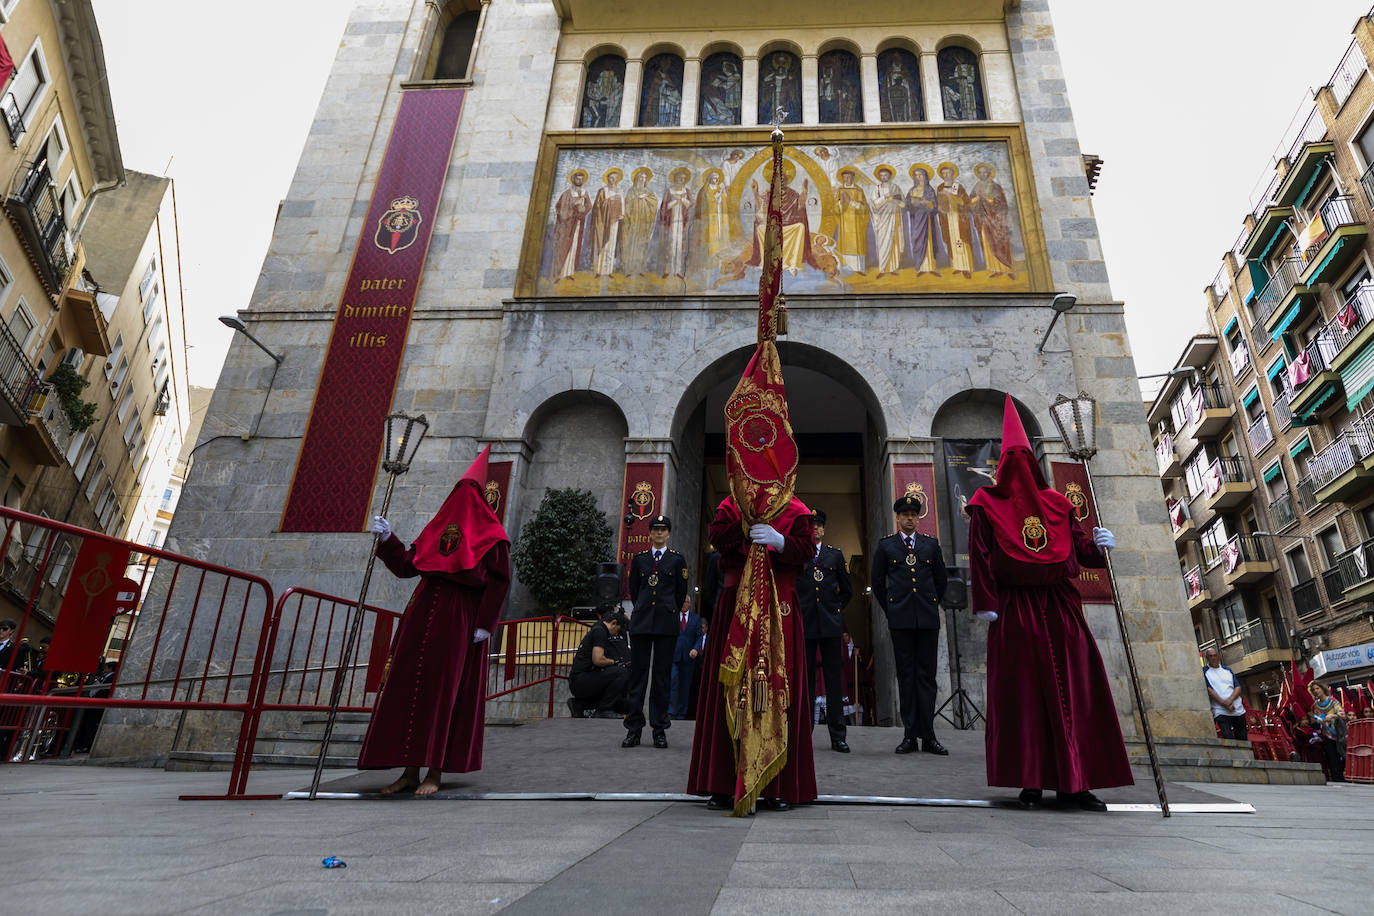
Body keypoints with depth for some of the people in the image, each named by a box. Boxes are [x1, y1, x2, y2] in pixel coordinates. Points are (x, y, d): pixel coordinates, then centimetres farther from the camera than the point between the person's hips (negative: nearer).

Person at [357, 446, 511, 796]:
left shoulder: (489, 534, 1)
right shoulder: (439, 526, 17)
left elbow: (499, 580, -6)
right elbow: (406, 566, 15)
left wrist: (485, 623, -12)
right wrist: (388, 538, 3)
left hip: (458, 620, -6)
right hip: (424, 614, 6)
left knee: (442, 690, -6)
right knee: (409, 686, 3)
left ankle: (435, 773, 2)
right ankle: (410, 771, 11)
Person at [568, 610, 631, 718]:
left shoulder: (597, 630, 22)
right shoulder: (600, 631, -9)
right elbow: (598, 660, -21)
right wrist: (615, 662, -4)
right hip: (580, 680, -10)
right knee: (622, 672, -18)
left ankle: (578, 704, 12)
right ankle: (604, 710, -8)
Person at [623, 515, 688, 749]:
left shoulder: (677, 559, 7)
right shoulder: (639, 559, 12)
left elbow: (681, 593, 10)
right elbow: (632, 590, 17)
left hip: (666, 624, -1)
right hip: (641, 623, 1)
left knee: (662, 676, 1)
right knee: (638, 674, 0)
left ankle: (659, 730, 8)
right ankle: (634, 729, 5)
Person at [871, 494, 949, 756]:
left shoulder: (931, 544, 11)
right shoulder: (886, 545, 7)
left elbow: (940, 581, 17)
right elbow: (877, 582, 11)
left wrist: (930, 606, 14)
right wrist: (890, 611, 8)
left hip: (928, 619, 1)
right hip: (900, 620, -1)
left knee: (926, 675, 2)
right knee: (906, 675, 2)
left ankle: (928, 736, 7)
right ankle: (910, 735, 7)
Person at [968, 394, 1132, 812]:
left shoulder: (1056, 503, 15)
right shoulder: (987, 505, 4)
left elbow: (1076, 547, 12)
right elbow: (980, 555, -4)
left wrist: (1095, 543, -10)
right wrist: (986, 602, -11)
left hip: (1060, 609, 4)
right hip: (1014, 612, -4)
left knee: (1072, 692, 1)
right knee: (1021, 693, -3)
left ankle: (1072, 783, 8)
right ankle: (1030, 783, 3)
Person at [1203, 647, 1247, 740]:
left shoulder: (1227, 670, 15)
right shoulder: (1204, 672, 2)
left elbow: (1238, 687, 6)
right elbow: (1209, 690, -7)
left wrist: (1230, 700, -12)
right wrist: (1224, 704, -15)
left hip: (1238, 709, 4)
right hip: (1221, 711, -4)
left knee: (1243, 739, 6)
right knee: (1228, 739, -15)